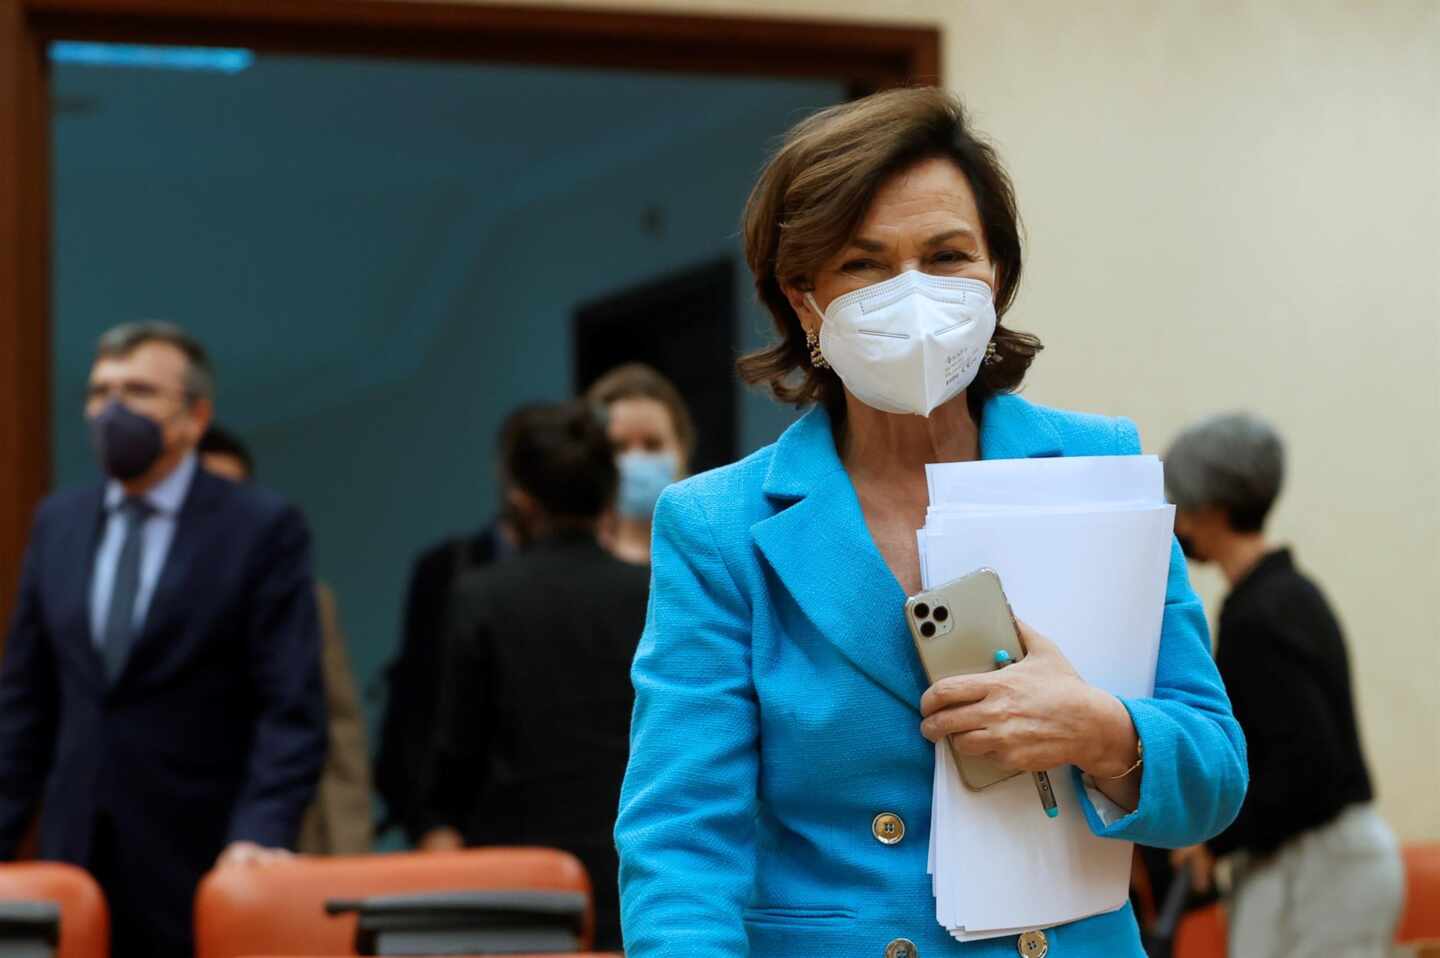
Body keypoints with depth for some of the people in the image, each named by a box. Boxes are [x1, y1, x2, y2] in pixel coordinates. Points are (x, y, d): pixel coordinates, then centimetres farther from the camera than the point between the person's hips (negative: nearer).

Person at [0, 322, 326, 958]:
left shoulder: (265, 528, -4)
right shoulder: (58, 523, 12)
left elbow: (292, 709, -8)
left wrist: (260, 834, -20)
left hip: (199, 863, -4)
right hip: (77, 855, 4)